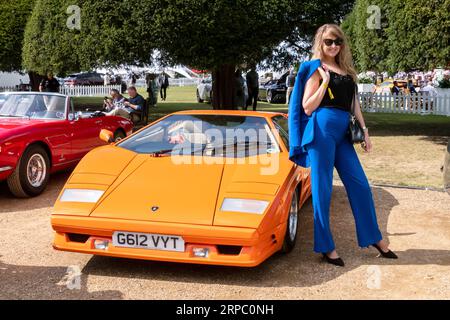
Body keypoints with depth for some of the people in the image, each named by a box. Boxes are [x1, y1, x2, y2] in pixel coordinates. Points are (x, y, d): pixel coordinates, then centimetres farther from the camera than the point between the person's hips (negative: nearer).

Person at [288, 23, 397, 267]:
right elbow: (307, 108, -6)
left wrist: (364, 132, 16)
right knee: (323, 190, 0)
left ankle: (374, 238, 21)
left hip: (342, 131, 7)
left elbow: (354, 104, 22)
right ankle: (326, 247, 8)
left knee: (360, 186, 8)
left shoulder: (346, 69, 19)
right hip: (322, 128, -7)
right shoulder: (316, 68, 0)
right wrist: (325, 82, -12)